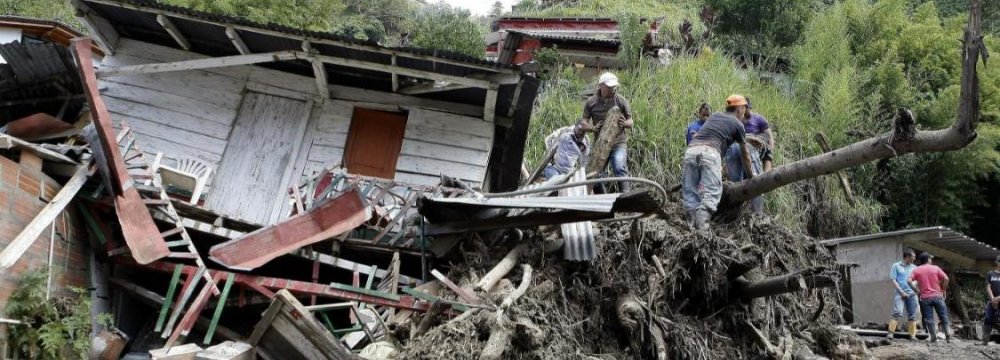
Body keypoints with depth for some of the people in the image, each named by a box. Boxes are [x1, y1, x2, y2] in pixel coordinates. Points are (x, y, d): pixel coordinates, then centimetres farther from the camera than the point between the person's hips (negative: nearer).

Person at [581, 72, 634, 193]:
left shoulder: (622, 101, -2)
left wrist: (625, 123, -20)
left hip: (618, 143, -3)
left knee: (620, 169, -25)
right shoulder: (591, 103, 2)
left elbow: (631, 122, 4)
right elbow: (584, 123, 5)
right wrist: (592, 128, -17)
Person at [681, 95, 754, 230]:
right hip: (709, 152, -5)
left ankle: (692, 227, -4)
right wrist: (750, 174, 44)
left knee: (690, 193, 6)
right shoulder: (737, 124, 19)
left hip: (691, 150, 5)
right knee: (711, 194, -9)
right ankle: (701, 228, -25)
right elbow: (745, 154, 29)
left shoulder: (714, 115, 32)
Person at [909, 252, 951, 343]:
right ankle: (947, 336, 13)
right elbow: (946, 279, -8)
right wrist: (943, 290, 4)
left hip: (925, 298, 0)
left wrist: (917, 290, -1)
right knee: (943, 317, 12)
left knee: (929, 318, 2)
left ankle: (934, 338, 1)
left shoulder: (916, 270, 3)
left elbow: (909, 280, -10)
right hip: (937, 296, 0)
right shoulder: (936, 268, 3)